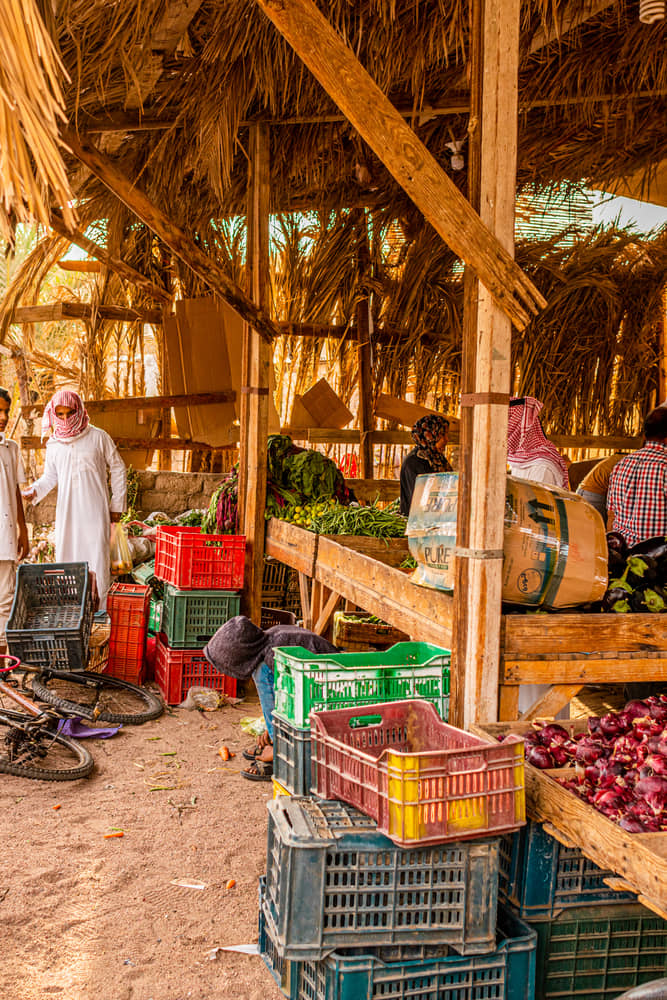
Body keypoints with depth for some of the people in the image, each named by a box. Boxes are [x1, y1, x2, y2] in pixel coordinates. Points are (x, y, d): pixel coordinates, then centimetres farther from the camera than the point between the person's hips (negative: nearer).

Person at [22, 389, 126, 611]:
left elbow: (117, 469, 4)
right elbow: (50, 476, 19)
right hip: (67, 510, 4)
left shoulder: (98, 437, -2)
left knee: (97, 559, -7)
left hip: (95, 510, -4)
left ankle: (101, 611, 0)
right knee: (65, 559, 5)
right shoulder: (53, 444, 8)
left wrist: (117, 505, 2)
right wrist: (35, 490, -3)